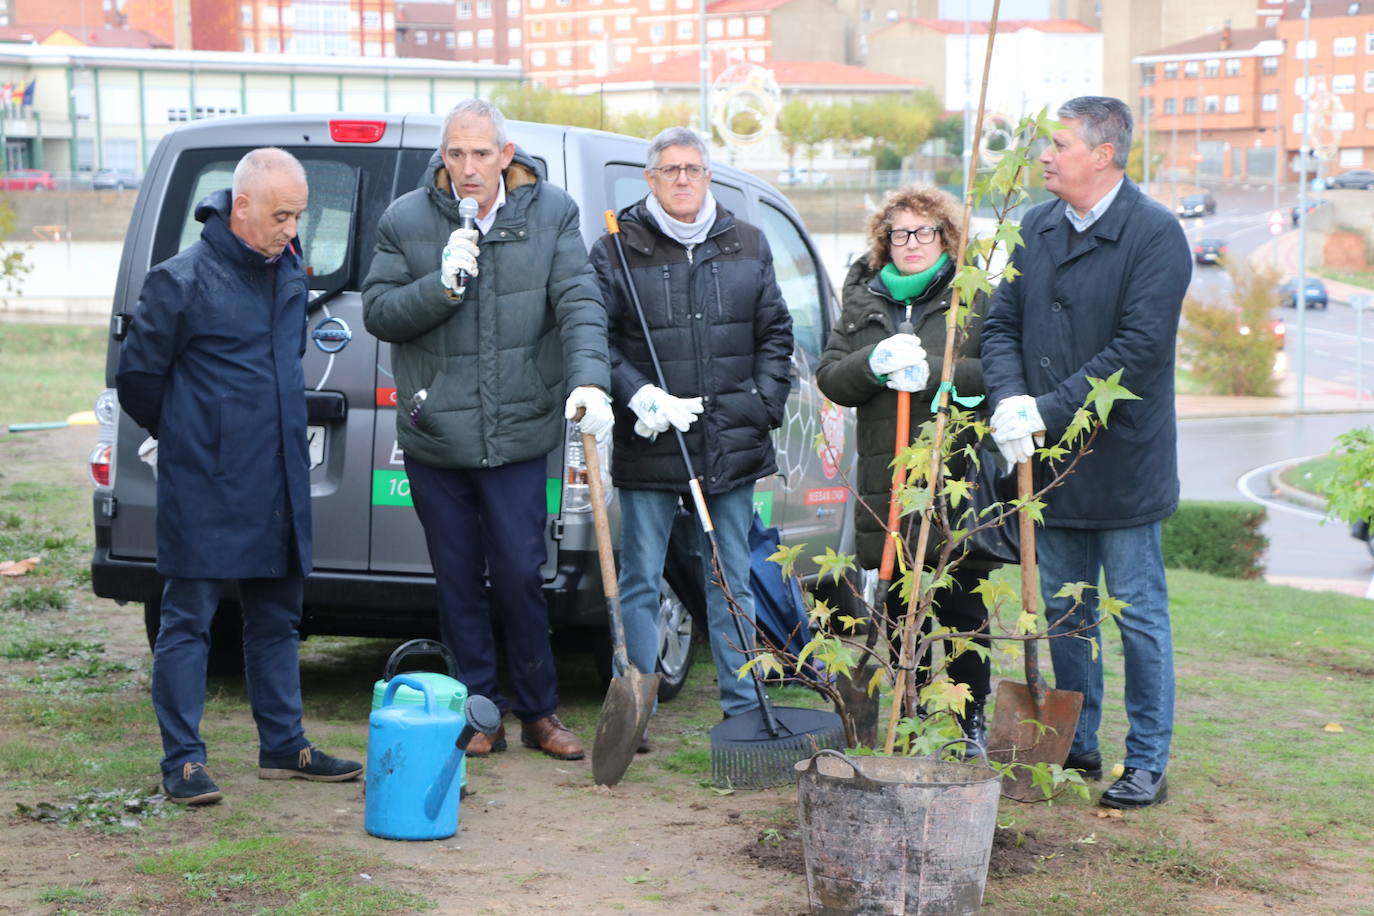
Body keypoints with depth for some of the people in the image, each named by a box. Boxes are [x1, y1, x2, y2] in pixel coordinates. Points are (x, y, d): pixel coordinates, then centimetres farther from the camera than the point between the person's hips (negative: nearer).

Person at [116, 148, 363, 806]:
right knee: (187, 620, -1)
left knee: (276, 620, 14)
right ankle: (182, 760, 4)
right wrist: (184, 436, 8)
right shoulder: (182, 281, -12)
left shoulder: (289, 275, 10)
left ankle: (284, 746, 24)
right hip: (205, 488, -7)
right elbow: (136, 374, -4)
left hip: (279, 486, 7)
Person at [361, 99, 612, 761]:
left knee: (520, 575, 1)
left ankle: (539, 712, 17)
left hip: (518, 433, -1)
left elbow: (579, 303, -8)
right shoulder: (405, 221, -1)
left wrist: (589, 380, -25)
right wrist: (442, 285, -19)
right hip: (433, 435, 1)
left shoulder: (551, 214, 0)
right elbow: (378, 313, -1)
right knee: (458, 581, 8)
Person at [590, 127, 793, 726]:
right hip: (649, 445, -2)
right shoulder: (617, 250, 0)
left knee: (732, 581, 10)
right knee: (639, 582, 3)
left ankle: (742, 705, 18)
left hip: (732, 444, 3)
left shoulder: (746, 246, 11)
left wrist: (764, 403, 4)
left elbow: (776, 333, 15)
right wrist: (638, 397, -15)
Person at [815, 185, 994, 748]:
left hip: (957, 481, -4)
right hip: (886, 484, 4)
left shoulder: (977, 297, 3)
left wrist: (932, 371, -20)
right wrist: (875, 362, -11)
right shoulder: (863, 298, 16)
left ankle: (972, 723, 12)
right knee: (899, 610, 8)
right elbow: (829, 377, 8)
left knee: (962, 612, 0)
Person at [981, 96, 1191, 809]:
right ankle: (1076, 748, 28)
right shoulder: (1036, 228, 8)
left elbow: (1140, 348, -19)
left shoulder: (1155, 234, -12)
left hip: (1122, 462, -6)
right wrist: (1009, 398, -12)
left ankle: (1147, 763, 14)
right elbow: (1002, 324, 9)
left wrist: (1048, 410, -21)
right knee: (1063, 611, 15)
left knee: (1138, 615, 3)